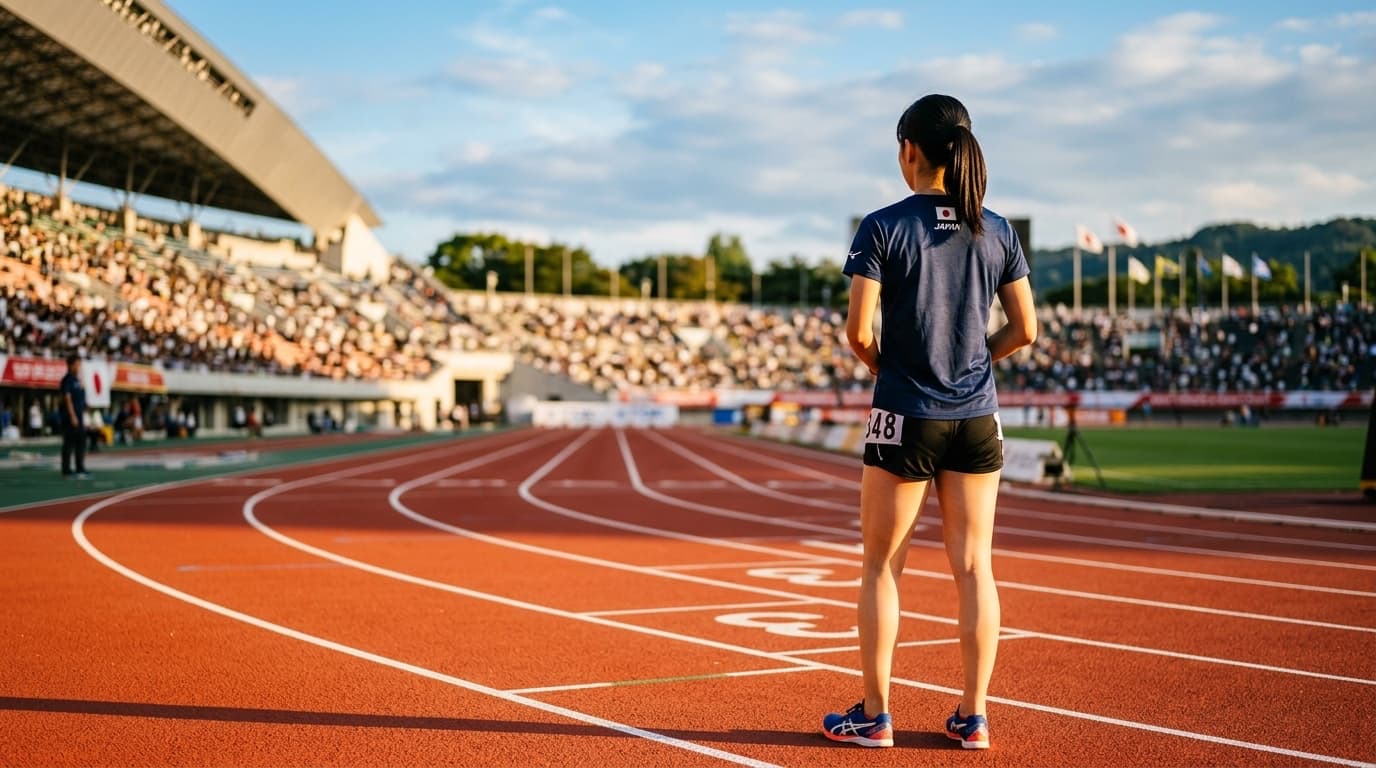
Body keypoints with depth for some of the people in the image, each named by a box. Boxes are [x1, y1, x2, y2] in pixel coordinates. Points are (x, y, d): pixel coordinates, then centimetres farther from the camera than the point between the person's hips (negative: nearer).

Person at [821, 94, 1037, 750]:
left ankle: (874, 715, 12)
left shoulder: (883, 227, -8)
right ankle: (973, 716, 12)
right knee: (974, 567, 8)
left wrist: (883, 366, 8)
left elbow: (858, 332, -12)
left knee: (881, 567, 8)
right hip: (976, 419, 4)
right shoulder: (996, 230, 3)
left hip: (906, 419, -3)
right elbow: (1025, 330, 5)